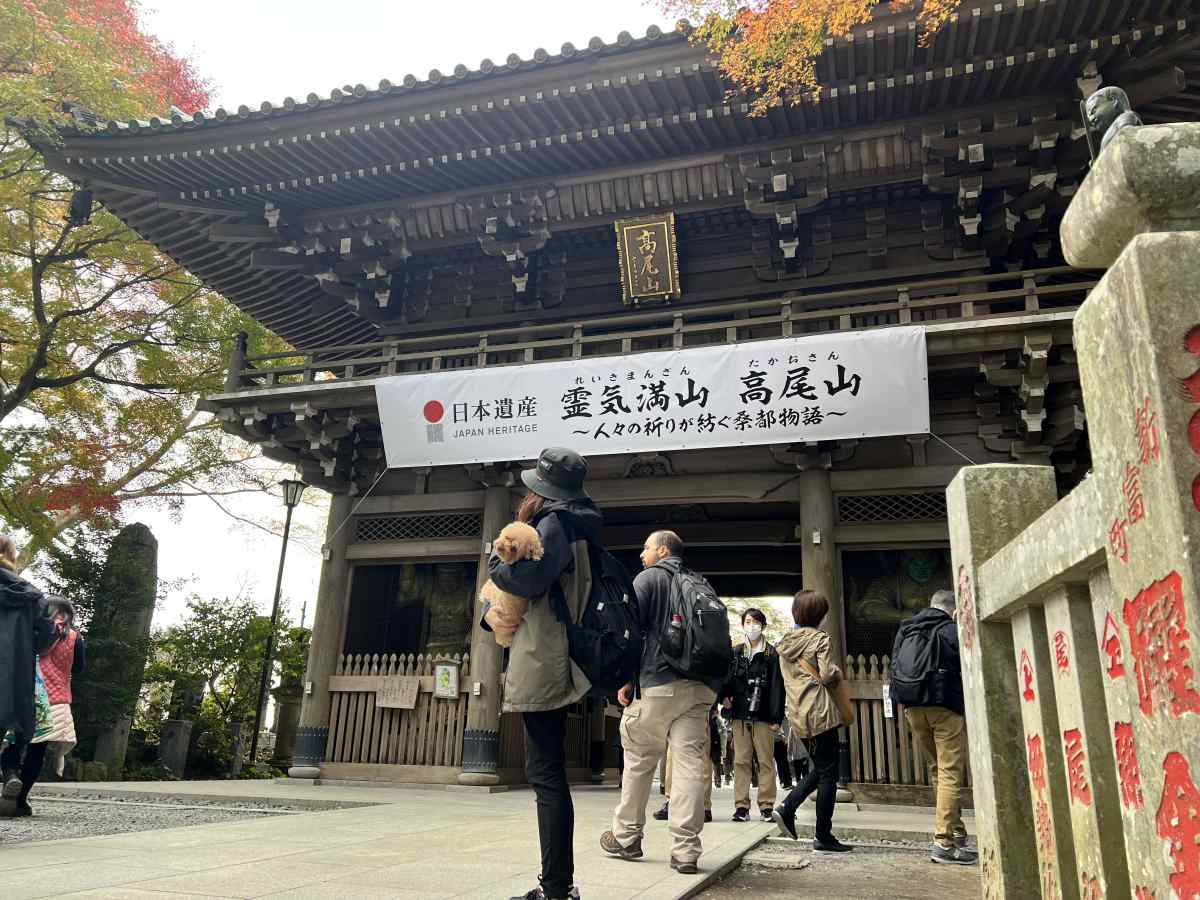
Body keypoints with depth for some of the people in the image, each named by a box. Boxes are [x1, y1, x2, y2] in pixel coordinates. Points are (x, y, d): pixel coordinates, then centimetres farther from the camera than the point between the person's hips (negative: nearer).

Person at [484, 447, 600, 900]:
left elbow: (529, 577, -28)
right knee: (547, 775, 13)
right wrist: (490, 612, 1)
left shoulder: (555, 523, -9)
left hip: (543, 669, -10)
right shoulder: (566, 524, 20)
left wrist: (495, 561, -7)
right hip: (545, 670, 10)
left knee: (546, 775, -6)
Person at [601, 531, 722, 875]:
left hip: (658, 683, -4)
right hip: (701, 688, 4)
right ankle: (686, 851, -3)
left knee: (639, 761, 9)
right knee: (690, 764, 0)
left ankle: (626, 837, 19)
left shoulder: (648, 578, 3)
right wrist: (715, 684, 18)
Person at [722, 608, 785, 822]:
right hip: (740, 715, 2)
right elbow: (727, 679, 13)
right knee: (741, 761, 3)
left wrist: (776, 717, -7)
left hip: (763, 716, -2)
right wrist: (726, 695, -8)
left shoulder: (771, 654, 4)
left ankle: (767, 806, 5)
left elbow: (777, 687, 0)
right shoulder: (736, 653, 12)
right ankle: (741, 806, 6)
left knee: (766, 761, -1)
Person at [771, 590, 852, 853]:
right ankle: (823, 836, 4)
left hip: (797, 713, 7)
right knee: (828, 773, 1)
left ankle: (787, 809, 6)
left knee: (819, 768, 19)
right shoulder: (820, 638, -8)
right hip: (819, 712, -7)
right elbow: (827, 675, -16)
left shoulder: (784, 643, 13)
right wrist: (838, 674, 6)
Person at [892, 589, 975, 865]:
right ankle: (944, 842, -8)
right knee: (950, 773, -4)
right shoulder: (952, 630, -6)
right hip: (945, 707, -6)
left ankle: (956, 832, 26)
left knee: (938, 770, 18)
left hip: (913, 708, 6)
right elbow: (967, 671, -7)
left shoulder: (905, 630, 13)